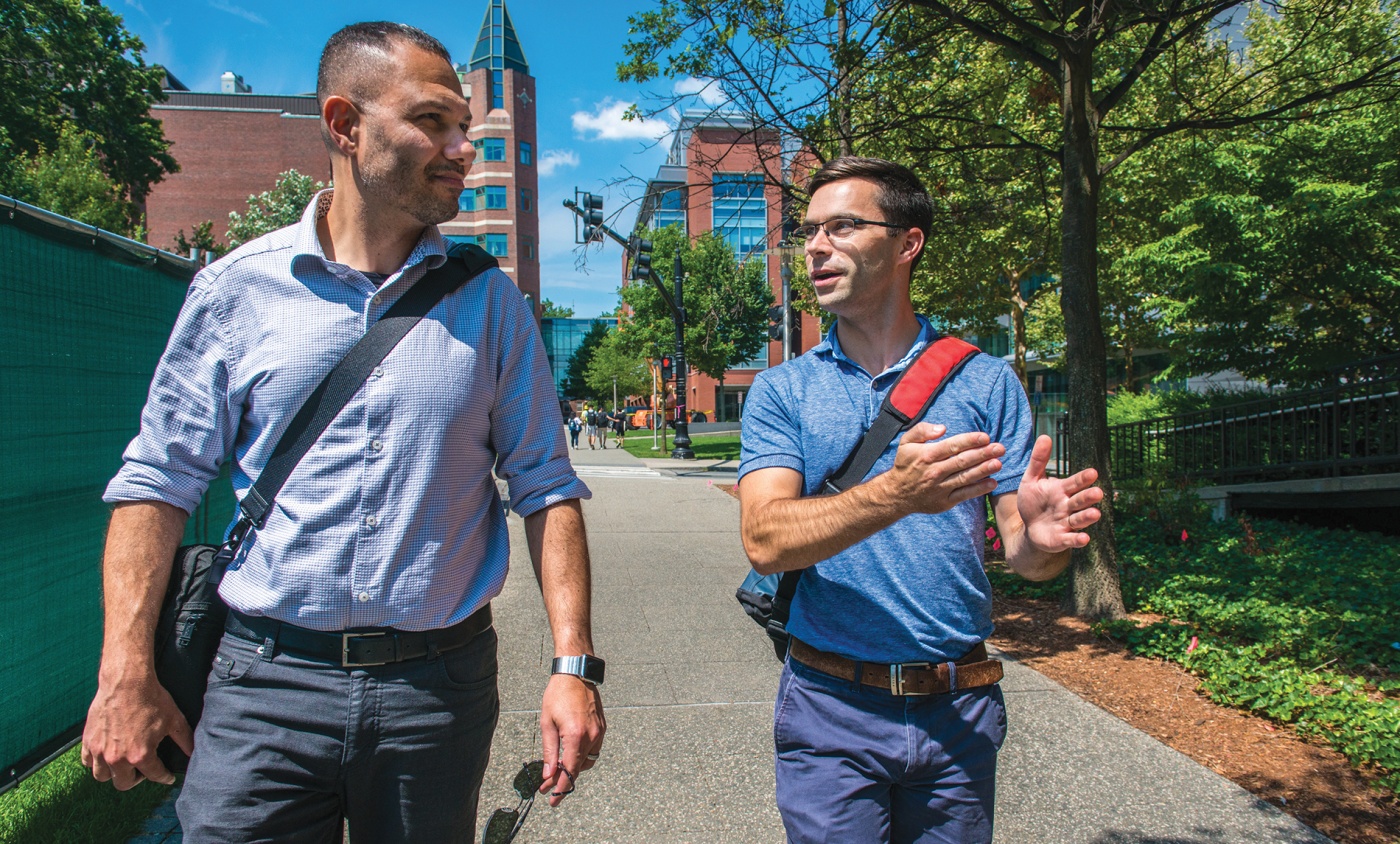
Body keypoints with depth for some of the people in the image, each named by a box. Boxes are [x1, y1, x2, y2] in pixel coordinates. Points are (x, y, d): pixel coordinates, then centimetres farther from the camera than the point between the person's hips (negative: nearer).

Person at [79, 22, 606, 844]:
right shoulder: (237, 288, 0)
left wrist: (574, 667, -6)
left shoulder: (490, 302, 1)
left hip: (439, 683, 1)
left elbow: (547, 488, 0)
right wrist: (126, 672, -3)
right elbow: (159, 480, 3)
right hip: (267, 683, 0)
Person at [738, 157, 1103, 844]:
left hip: (959, 710, 1)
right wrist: (895, 495, -30)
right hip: (830, 710, -1)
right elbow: (766, 541, -15)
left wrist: (1040, 538, -25)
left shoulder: (985, 382, 0)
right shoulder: (781, 392, -1)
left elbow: (1021, 555, -1)